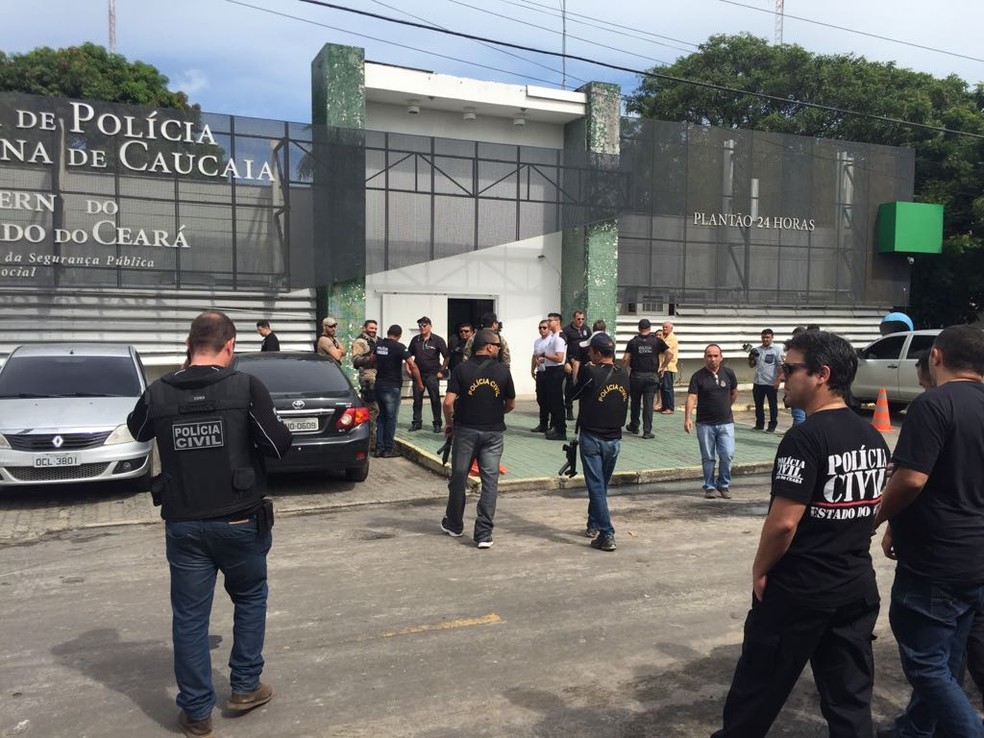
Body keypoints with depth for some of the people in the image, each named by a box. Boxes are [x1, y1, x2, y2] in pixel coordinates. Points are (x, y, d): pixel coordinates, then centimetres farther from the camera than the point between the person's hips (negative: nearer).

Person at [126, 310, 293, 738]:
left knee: (189, 615, 11)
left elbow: (137, 432, 18)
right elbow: (279, 445, -10)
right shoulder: (246, 387, -13)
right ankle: (245, 687, 27)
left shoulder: (158, 393, -3)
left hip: (183, 523, 2)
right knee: (250, 598, 21)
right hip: (239, 520, -1)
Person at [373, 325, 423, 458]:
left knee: (382, 416, 15)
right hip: (392, 387, -6)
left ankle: (379, 448, 14)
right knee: (391, 418, 1)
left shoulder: (378, 344, 5)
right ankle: (388, 449, 4)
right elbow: (412, 366, -17)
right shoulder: (399, 347, -13)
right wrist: (419, 383, -8)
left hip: (379, 385, 6)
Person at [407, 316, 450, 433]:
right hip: (418, 374, 3)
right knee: (417, 399, 7)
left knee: (435, 400, -1)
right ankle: (417, 422, 17)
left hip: (432, 375, -3)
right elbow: (409, 356, 17)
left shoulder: (438, 340, -4)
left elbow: (447, 357, -2)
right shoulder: (415, 339, 7)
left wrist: (442, 371, -4)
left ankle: (437, 424, 7)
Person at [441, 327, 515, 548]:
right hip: (493, 432, 0)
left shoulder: (462, 369, -6)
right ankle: (484, 534, 1)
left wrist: (448, 423, 4)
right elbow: (511, 404, 5)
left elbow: (449, 402, -12)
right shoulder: (503, 370, -3)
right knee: (490, 481, 3)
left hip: (465, 430, 0)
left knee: (459, 477, 15)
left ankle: (454, 524, 30)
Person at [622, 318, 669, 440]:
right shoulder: (657, 341, 1)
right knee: (648, 404, 1)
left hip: (636, 376, 0)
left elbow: (625, 359, -8)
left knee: (635, 402, 15)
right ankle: (647, 431, -2)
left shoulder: (633, 342, -1)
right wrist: (662, 367, 5)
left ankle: (634, 426, 30)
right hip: (652, 376, 0)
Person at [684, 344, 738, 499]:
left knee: (728, 455, -3)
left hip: (726, 422, 2)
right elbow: (691, 398, -17)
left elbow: (734, 393, 19)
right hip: (705, 424, -1)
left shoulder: (728, 373, 1)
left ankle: (724, 485, 16)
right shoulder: (698, 376, -7)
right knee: (708, 457, 7)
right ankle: (709, 487, 20)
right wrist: (688, 418, -29)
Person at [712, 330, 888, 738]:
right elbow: (872, 508, 14)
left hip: (798, 590, -7)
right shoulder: (874, 438, 4)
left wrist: (760, 568, -8)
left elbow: (784, 523, -23)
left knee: (758, 687, 12)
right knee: (851, 697, 16)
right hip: (858, 588, 7)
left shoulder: (806, 437, -20)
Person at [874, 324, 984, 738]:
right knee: (944, 663, 19)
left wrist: (875, 519, -6)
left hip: (934, 563, -9)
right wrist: (901, 527, 20)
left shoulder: (934, 404, -18)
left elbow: (911, 480, -25)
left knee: (928, 666, 3)